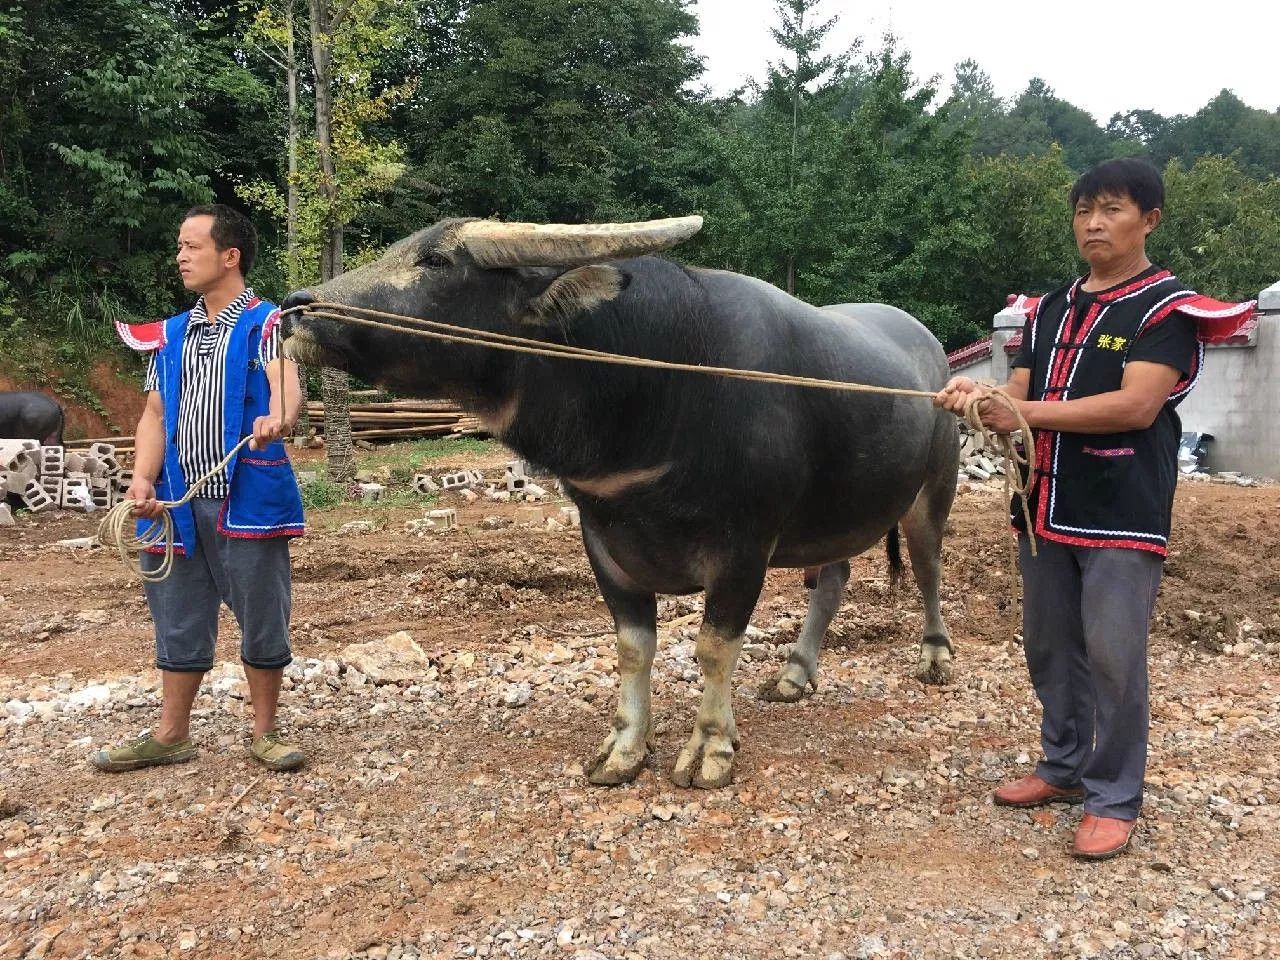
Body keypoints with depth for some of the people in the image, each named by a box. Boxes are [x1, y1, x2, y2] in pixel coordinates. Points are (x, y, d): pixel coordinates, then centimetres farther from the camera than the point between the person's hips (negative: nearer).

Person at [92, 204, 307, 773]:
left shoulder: (266, 323, -3)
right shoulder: (172, 334, 14)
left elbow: (284, 382, -22)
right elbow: (156, 413, 10)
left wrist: (276, 418, -46)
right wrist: (143, 478, -7)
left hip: (248, 500, -5)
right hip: (180, 503, 5)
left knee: (262, 619, 3)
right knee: (179, 620, 13)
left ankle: (265, 732, 19)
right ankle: (170, 736, 27)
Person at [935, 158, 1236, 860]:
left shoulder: (1168, 308, -6)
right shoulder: (1050, 310, 14)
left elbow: (1137, 407, -18)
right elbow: (1019, 403, 9)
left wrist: (1024, 413, -20)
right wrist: (979, 400, -14)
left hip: (1122, 516, -6)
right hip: (1045, 509, 7)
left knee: (1113, 658, -3)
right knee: (1049, 647, 14)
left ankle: (1114, 800, 12)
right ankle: (1064, 768, 31)